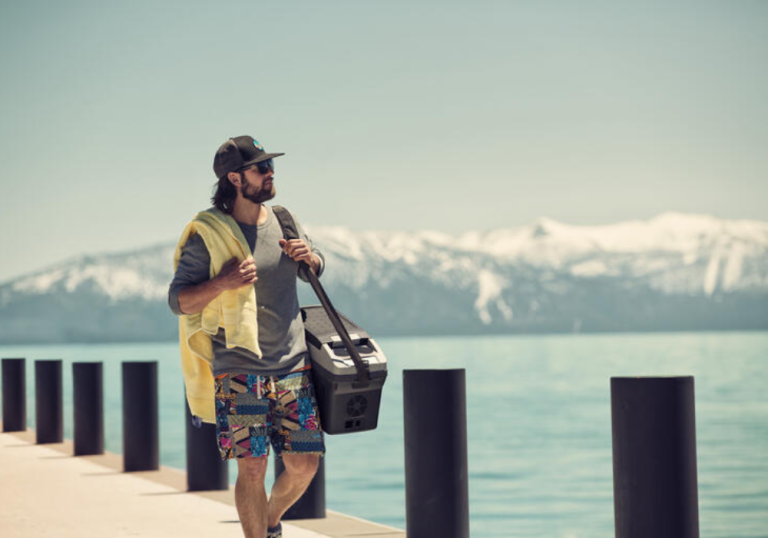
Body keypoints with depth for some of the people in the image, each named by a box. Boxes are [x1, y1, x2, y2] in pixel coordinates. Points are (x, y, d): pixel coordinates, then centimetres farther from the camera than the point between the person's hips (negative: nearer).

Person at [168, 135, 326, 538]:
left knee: (304, 464, 4)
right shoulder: (207, 234, -7)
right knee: (252, 467, -8)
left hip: (293, 365, 5)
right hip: (239, 369, -4)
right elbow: (178, 301, -7)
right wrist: (222, 282, -24)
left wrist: (308, 256, 1)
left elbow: (317, 269, 25)